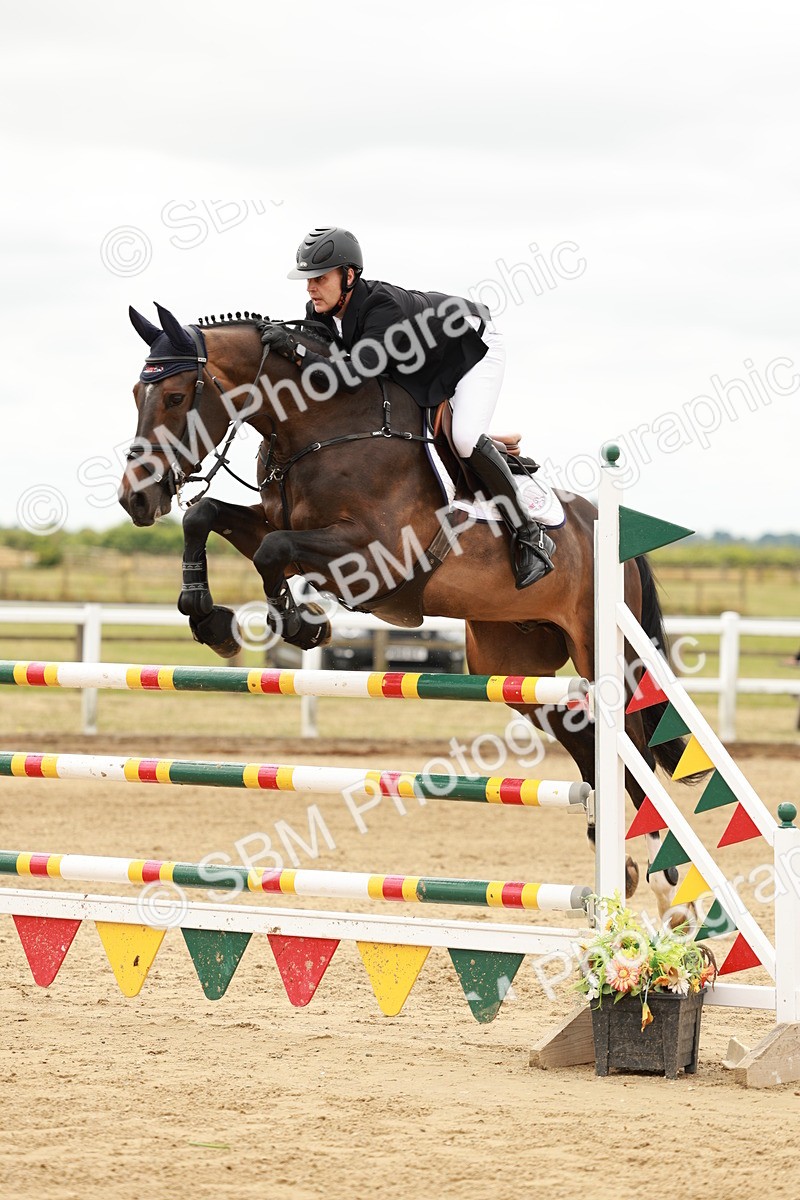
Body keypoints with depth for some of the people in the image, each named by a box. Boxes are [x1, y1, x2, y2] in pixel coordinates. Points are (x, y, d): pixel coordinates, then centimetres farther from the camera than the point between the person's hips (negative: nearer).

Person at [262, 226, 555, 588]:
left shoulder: (384, 307, -42)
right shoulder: (322, 312, -17)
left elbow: (352, 374, -52)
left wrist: (296, 350, -55)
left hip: (475, 350, -9)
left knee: (465, 438, -27)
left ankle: (530, 536, -14)